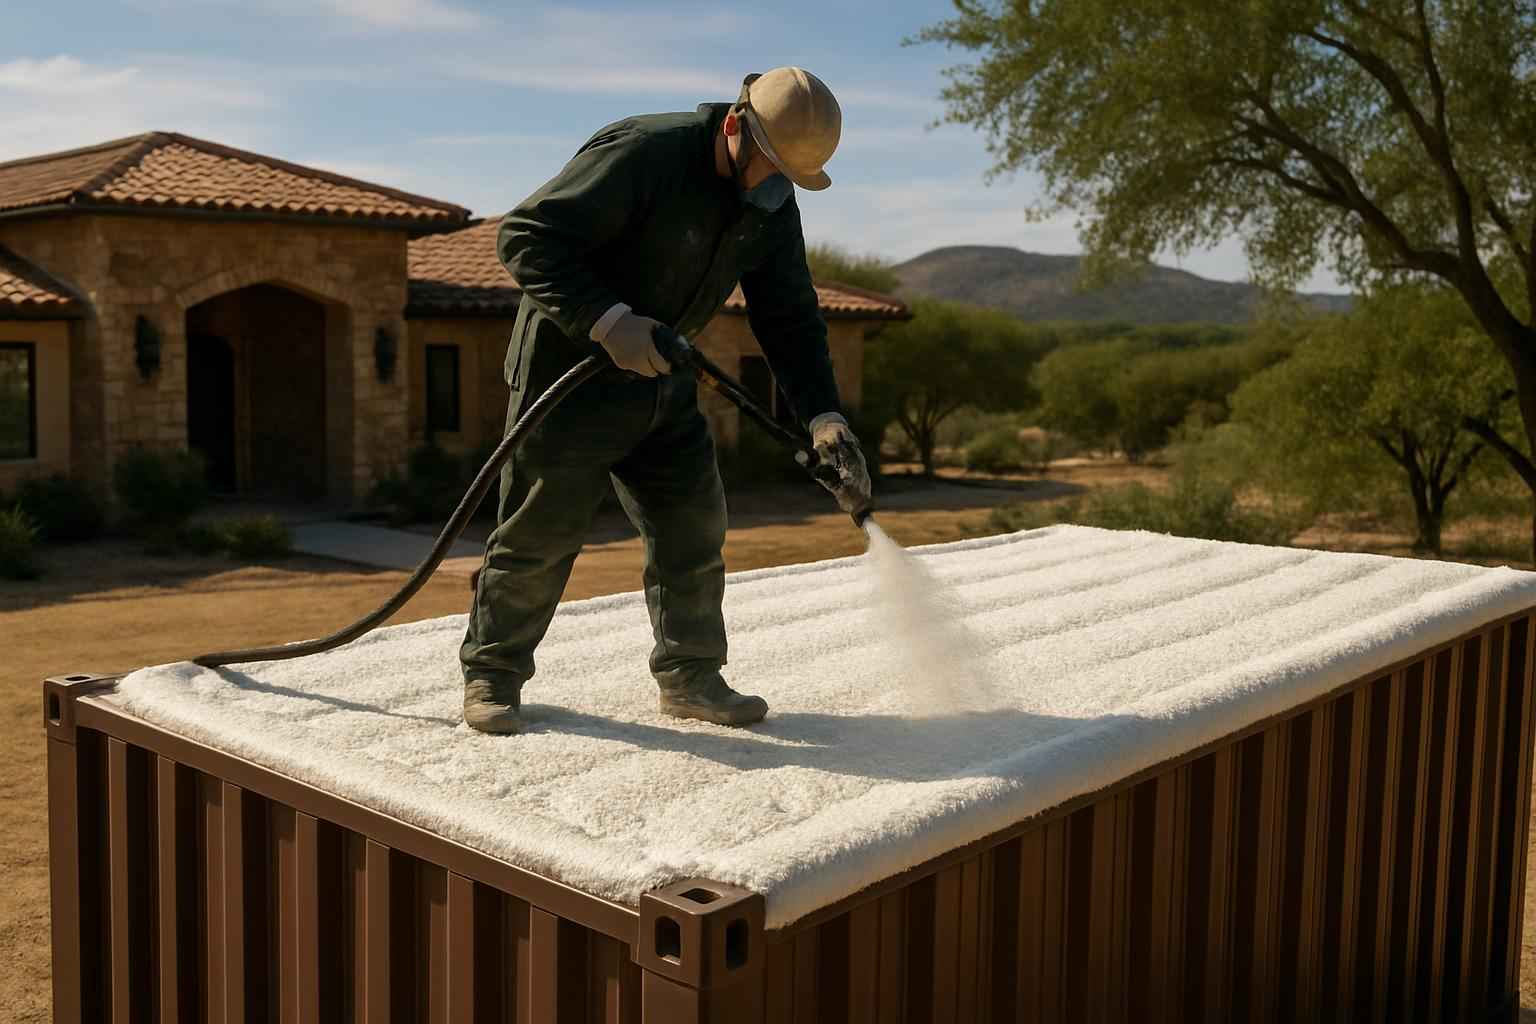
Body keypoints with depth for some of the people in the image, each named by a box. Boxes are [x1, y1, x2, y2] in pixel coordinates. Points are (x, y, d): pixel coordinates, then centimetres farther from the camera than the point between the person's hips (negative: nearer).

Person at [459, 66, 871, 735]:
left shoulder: (771, 206, 0)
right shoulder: (640, 155, -24)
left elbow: (789, 316, 2)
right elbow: (525, 236, -25)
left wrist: (822, 415, -11)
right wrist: (608, 320, -36)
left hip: (660, 381, 7)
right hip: (570, 370, -7)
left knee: (692, 526, 5)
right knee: (539, 531, 0)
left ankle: (689, 678, 18)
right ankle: (492, 674, 18)